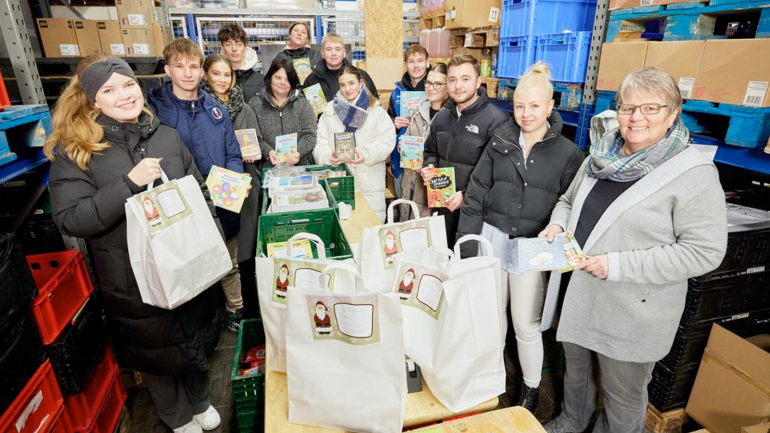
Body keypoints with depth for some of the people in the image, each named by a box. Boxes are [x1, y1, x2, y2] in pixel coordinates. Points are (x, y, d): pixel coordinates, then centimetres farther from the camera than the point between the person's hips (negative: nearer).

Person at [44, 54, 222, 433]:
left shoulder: (166, 135, 1)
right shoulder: (74, 149, -9)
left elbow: (199, 190, 9)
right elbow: (69, 220, -16)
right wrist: (129, 182, -27)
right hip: (134, 280, -3)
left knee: (198, 339, 21)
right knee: (156, 353, 18)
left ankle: (201, 402, 50)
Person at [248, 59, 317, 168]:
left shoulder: (302, 103, 12)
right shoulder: (255, 104, 11)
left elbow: (309, 135, 4)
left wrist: (298, 153, -14)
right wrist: (268, 152, -15)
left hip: (301, 165, 1)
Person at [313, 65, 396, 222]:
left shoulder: (376, 111, 7)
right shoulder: (331, 111, 12)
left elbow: (387, 141, -4)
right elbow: (320, 143, 6)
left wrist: (366, 155, -18)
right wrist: (329, 157, -15)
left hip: (369, 183, -1)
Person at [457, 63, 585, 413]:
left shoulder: (568, 154, -3)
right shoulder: (500, 143, 1)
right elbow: (476, 194, 1)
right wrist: (468, 244, -3)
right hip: (493, 238, 3)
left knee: (526, 325, 6)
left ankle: (531, 389, 32)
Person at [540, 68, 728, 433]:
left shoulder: (693, 173, -16)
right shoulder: (601, 156, 2)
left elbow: (704, 251, -19)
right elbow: (569, 200, 16)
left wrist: (619, 265, -24)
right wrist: (558, 224, -6)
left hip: (633, 311, -6)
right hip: (579, 295, 6)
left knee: (622, 396, 16)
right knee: (575, 371, 28)